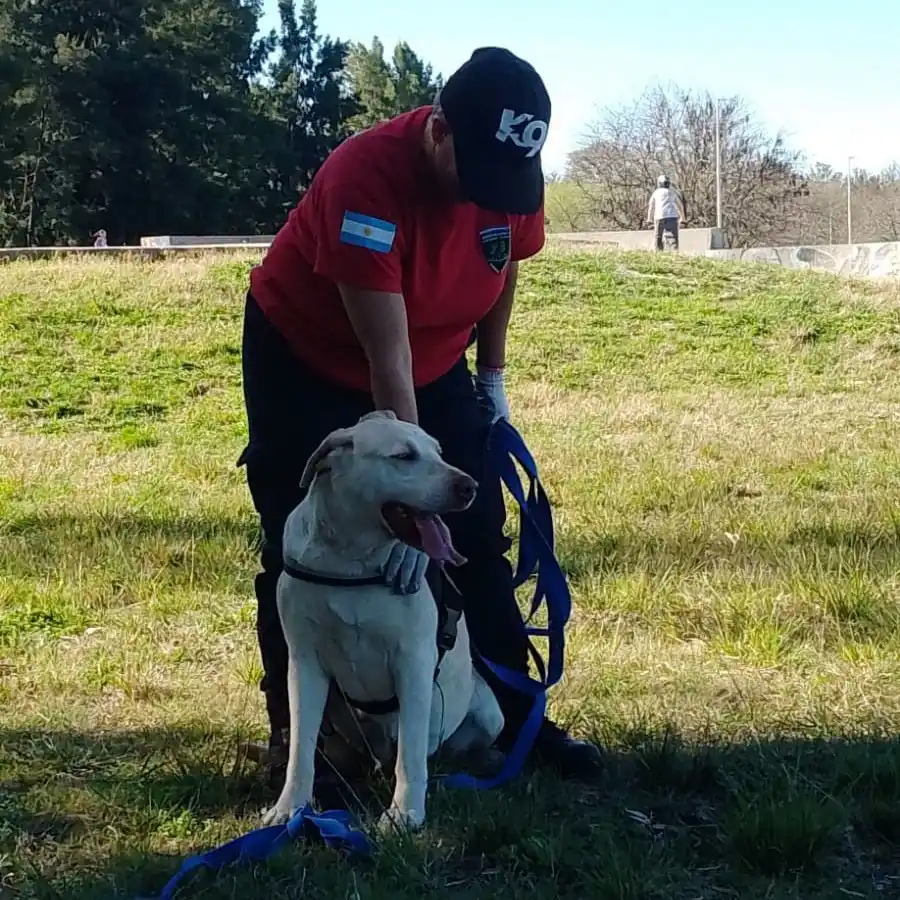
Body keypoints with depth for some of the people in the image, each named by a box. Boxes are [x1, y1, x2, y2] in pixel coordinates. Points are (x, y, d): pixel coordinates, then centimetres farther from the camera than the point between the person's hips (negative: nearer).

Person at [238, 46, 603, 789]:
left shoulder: (513, 176, -20)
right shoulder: (366, 178, -38)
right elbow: (386, 359, -38)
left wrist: (492, 375, 5)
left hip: (435, 360, 5)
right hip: (306, 358, -5)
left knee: (479, 530, 2)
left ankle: (513, 713, 12)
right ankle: (292, 731, 9)